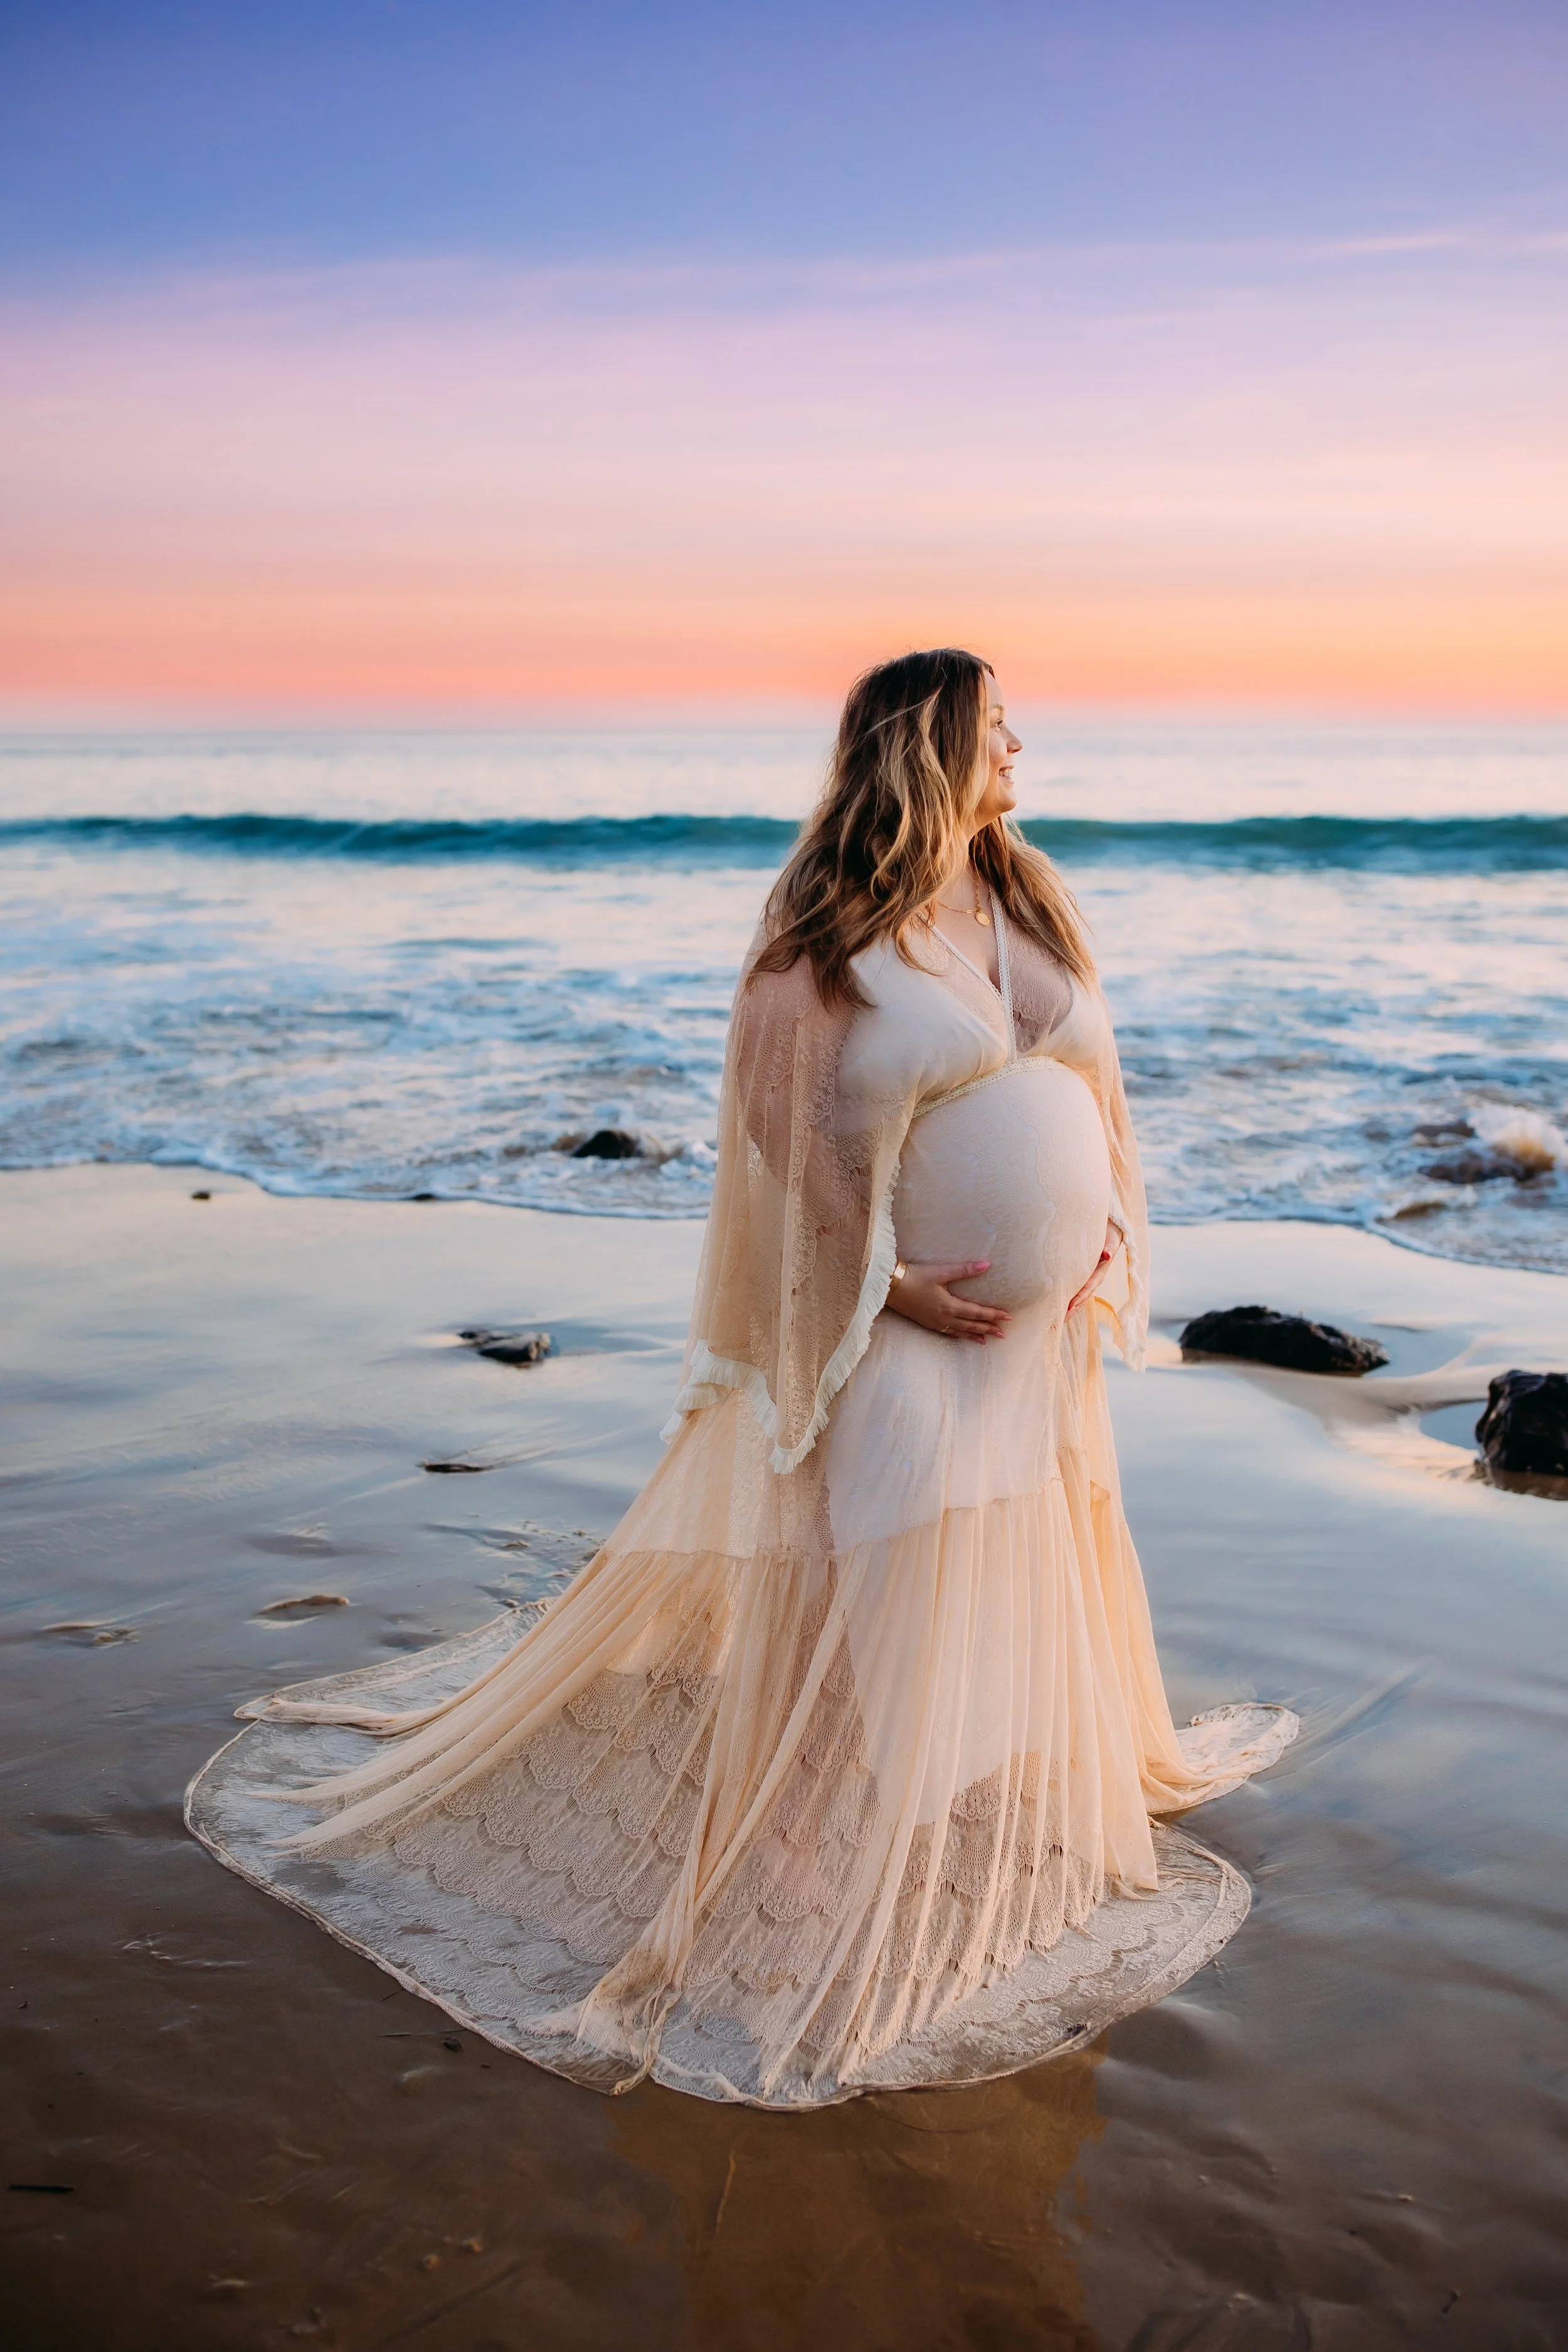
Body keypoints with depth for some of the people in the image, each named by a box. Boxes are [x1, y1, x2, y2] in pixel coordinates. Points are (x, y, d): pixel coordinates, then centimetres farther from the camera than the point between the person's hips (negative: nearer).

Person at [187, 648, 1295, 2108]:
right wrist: (893, 1285, -18)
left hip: (1039, 1334, 7)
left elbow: (1092, 1099, 13)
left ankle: (1027, 1848, 39)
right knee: (856, 1617, -1)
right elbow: (787, 1150, -14)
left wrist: (1105, 1246, 0)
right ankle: (824, 1921, 16)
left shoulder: (1033, 909, 8)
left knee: (1028, 1595, 18)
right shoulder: (824, 942, -13)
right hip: (891, 1329, -7)